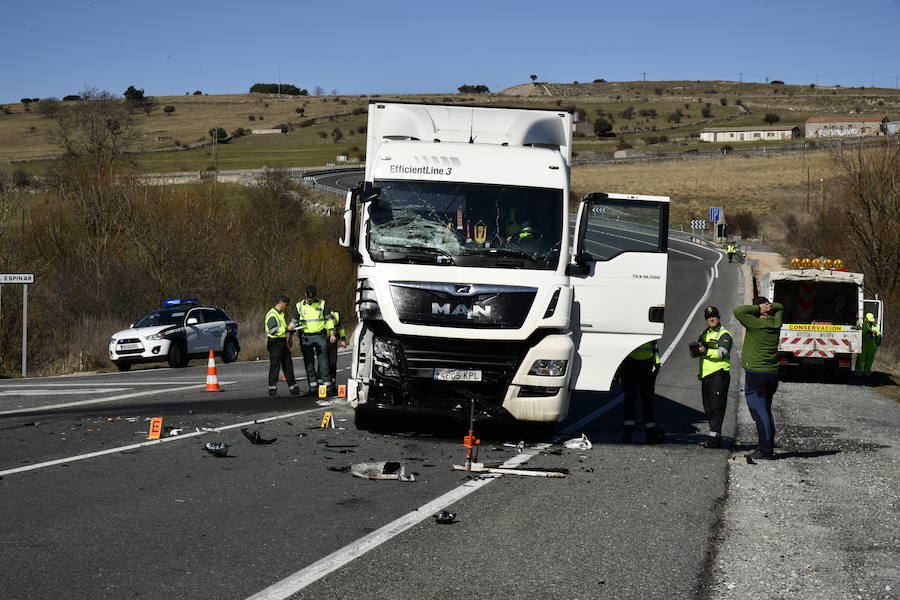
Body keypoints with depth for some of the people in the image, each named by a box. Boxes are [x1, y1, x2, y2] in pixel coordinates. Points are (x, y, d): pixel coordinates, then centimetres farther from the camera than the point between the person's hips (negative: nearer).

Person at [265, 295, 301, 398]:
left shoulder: (280, 314, 19)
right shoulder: (272, 314, -13)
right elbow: (273, 330, -23)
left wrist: (290, 329, 19)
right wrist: (287, 329, -22)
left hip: (283, 342, 9)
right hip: (275, 343, -9)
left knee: (288, 366, 9)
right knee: (275, 367, -5)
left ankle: (294, 389, 13)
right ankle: (272, 390, 0)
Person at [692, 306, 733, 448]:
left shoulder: (724, 335, -2)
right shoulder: (704, 334, 22)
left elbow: (722, 353, -17)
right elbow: (694, 353, 16)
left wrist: (706, 351, -26)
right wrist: (696, 350, -7)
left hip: (718, 374, -8)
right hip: (705, 375, 8)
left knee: (716, 407, -12)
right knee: (708, 408, 10)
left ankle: (714, 437, -17)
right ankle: (716, 437, 16)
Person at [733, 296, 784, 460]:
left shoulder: (755, 324, -12)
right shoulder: (776, 325, 6)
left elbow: (738, 311, -14)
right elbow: (780, 307, 24)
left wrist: (758, 308, -9)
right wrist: (770, 306, 4)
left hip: (755, 374, -7)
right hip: (773, 373, 7)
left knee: (759, 411, -8)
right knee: (766, 411, 16)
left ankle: (765, 449, -13)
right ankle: (767, 447, 17)